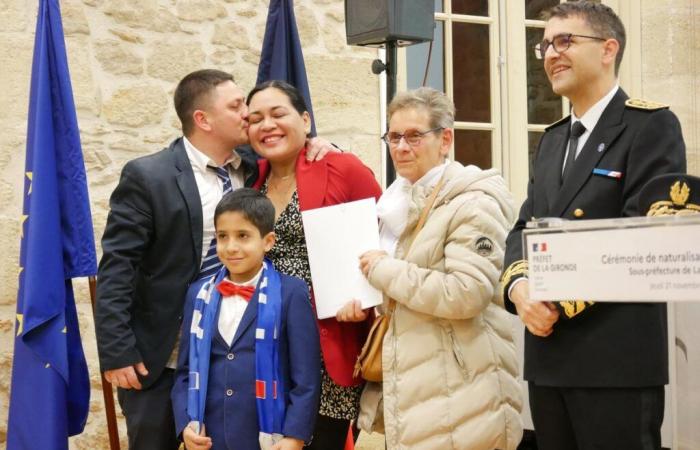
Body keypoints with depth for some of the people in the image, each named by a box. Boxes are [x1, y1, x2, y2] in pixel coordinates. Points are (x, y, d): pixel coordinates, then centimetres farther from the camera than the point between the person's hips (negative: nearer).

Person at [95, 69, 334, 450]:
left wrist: (317, 148, -3)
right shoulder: (148, 177, -9)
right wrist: (116, 353, -16)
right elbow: (116, 268, -11)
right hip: (163, 361, -4)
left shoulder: (257, 168, 3)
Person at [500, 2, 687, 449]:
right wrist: (519, 286, -8)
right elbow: (525, 227, 13)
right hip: (548, 352, 7)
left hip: (618, 356, -7)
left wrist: (562, 299, -17)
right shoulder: (552, 140, 19)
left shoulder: (652, 125, -5)